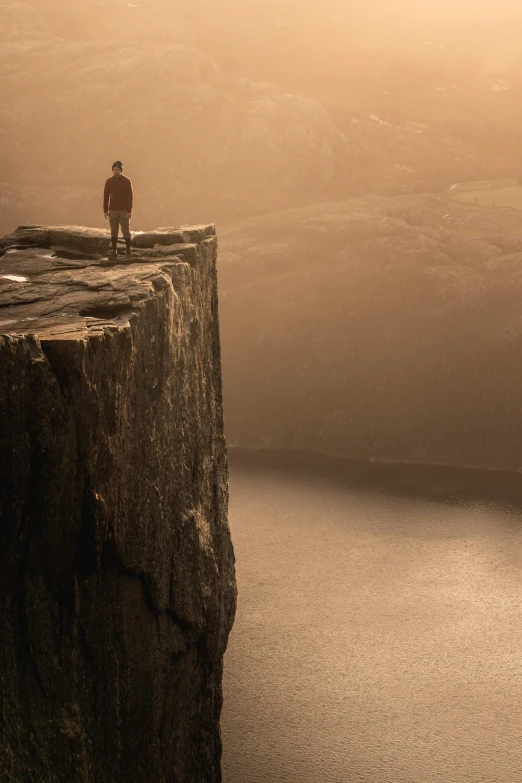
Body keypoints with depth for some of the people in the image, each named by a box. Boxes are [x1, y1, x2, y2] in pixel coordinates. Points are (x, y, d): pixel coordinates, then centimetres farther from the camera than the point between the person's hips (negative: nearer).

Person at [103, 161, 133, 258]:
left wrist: (129, 211, -15)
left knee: (126, 231, -1)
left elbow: (130, 197, -8)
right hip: (113, 210, 2)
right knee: (114, 232, 3)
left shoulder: (127, 181, -6)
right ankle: (114, 251, 9)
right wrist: (105, 211, 1)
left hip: (124, 211, -2)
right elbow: (106, 196, 6)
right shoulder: (109, 181, 2)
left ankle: (128, 250, 12)